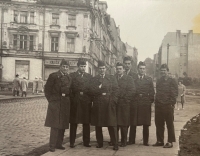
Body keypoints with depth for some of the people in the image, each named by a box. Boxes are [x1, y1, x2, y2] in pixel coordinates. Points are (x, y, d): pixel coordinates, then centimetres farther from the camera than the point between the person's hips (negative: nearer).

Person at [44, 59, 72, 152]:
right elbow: (47, 89, -3)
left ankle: (59, 144, 18)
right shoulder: (53, 76, -4)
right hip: (55, 103, -5)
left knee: (62, 125, 8)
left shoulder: (69, 78, 12)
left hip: (65, 104, 5)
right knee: (55, 125, -5)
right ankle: (52, 145, 1)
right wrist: (50, 100, -6)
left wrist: (66, 98, 5)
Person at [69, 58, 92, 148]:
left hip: (86, 102, 2)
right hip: (75, 102, -2)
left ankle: (86, 142, 10)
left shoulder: (89, 76, 15)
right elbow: (72, 88, -2)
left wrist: (83, 92, -1)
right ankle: (72, 142, 8)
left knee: (86, 123, 3)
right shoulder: (72, 76, 5)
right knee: (73, 123, 2)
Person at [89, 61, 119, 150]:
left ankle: (115, 144, 0)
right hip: (98, 105, 1)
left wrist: (113, 101, -6)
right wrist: (99, 89, -15)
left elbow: (116, 90, 5)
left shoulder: (112, 78, 12)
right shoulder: (94, 79, 13)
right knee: (98, 125, 6)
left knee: (112, 125, -4)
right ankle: (99, 143, 17)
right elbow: (91, 91, 0)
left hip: (109, 105, -1)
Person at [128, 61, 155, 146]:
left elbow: (152, 92, 10)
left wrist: (150, 101, 1)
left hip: (146, 104, 1)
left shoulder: (149, 79, 12)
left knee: (146, 124, 2)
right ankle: (131, 140, 10)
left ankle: (145, 141, 10)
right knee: (133, 123, 1)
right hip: (135, 103, -1)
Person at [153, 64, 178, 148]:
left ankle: (170, 142, 5)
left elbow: (175, 93, -4)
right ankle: (160, 141, 15)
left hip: (168, 106, -5)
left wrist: (171, 104, -11)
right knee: (159, 124, 6)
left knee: (170, 124, 0)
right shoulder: (158, 81, 15)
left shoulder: (172, 81, 0)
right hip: (158, 106, 5)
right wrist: (156, 102, 9)